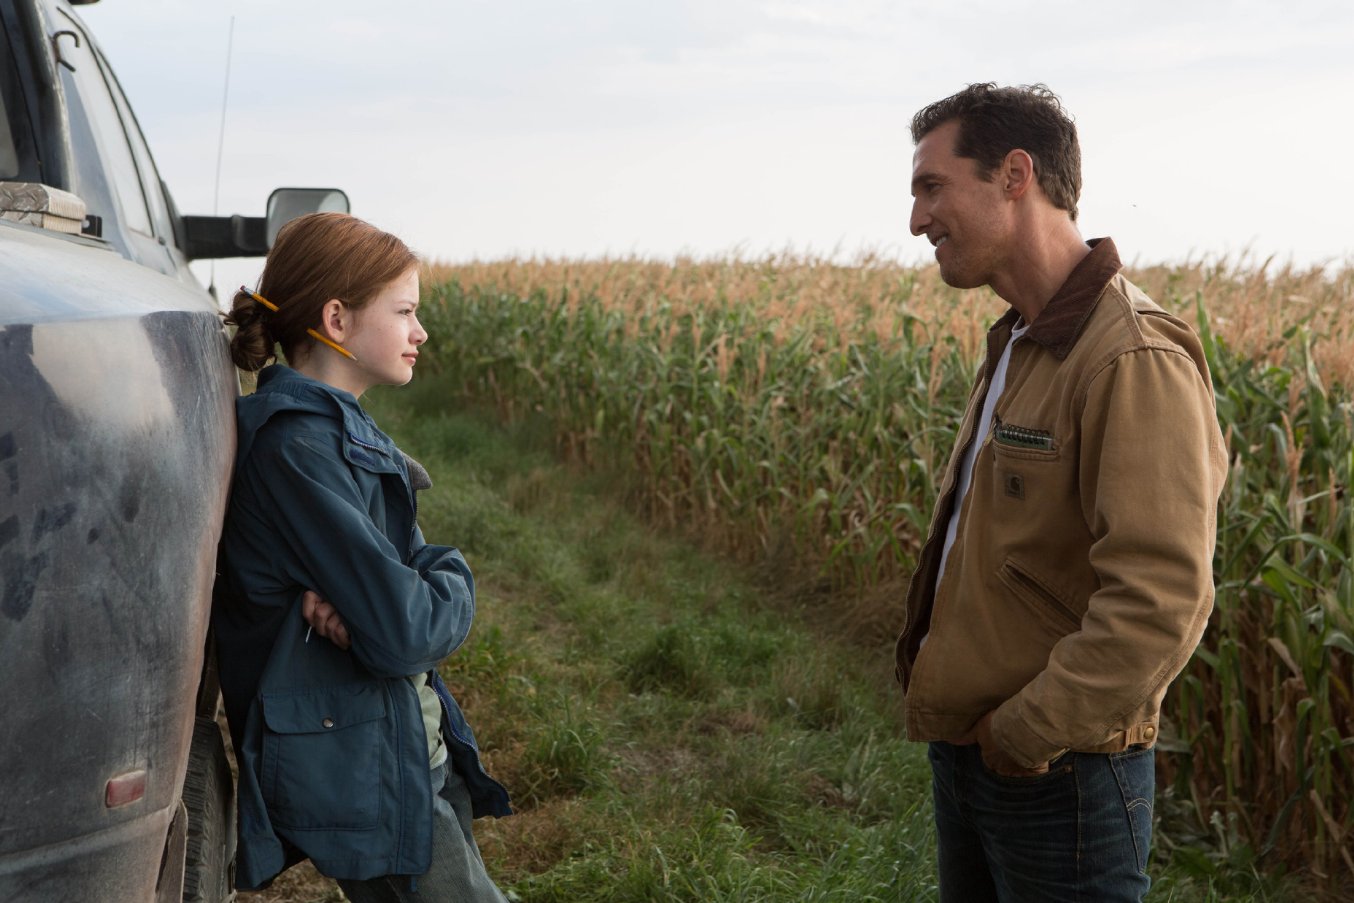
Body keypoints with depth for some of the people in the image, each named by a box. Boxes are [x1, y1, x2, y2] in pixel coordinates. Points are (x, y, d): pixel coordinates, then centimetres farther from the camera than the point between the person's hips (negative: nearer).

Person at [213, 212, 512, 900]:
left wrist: (358, 601, -16)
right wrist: (451, 588, -5)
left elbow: (428, 562, 5)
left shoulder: (337, 428, 10)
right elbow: (404, 632, -25)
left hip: (413, 742, 9)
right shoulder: (295, 445, -21)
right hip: (358, 770, -9)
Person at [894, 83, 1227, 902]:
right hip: (964, 754, 9)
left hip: (1058, 782, -8)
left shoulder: (1135, 362, -22)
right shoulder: (1021, 345, 8)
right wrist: (971, 736, 8)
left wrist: (1024, 735, -19)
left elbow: (1160, 604, -28)